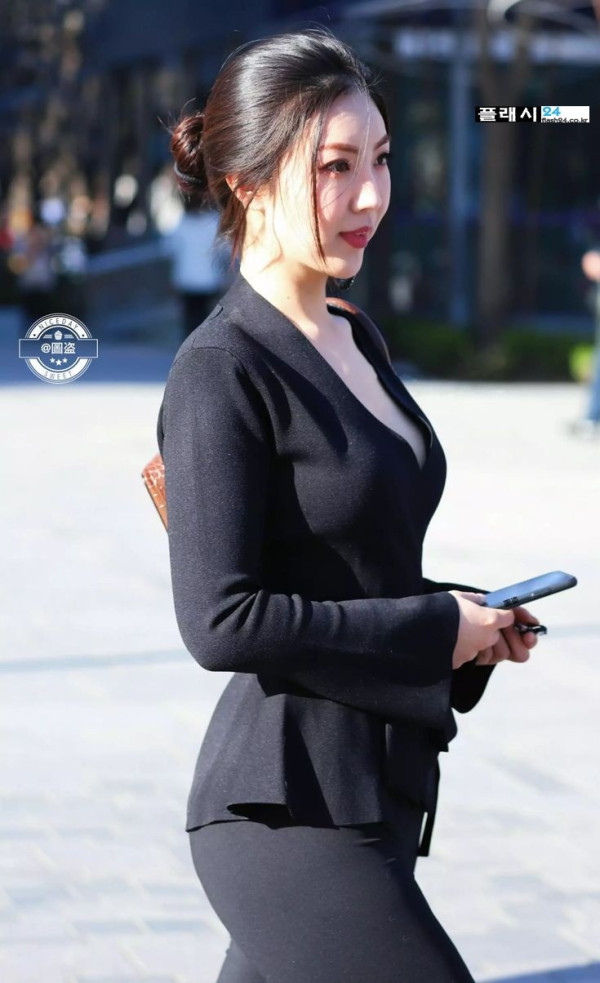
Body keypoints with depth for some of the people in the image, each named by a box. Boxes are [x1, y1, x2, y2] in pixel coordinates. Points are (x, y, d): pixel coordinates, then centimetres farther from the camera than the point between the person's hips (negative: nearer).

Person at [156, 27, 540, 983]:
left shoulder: (353, 344, 13)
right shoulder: (220, 373, -13)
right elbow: (223, 620, -19)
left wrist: (465, 613, 4)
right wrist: (437, 626, -13)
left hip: (371, 795, 8)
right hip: (290, 809, -8)